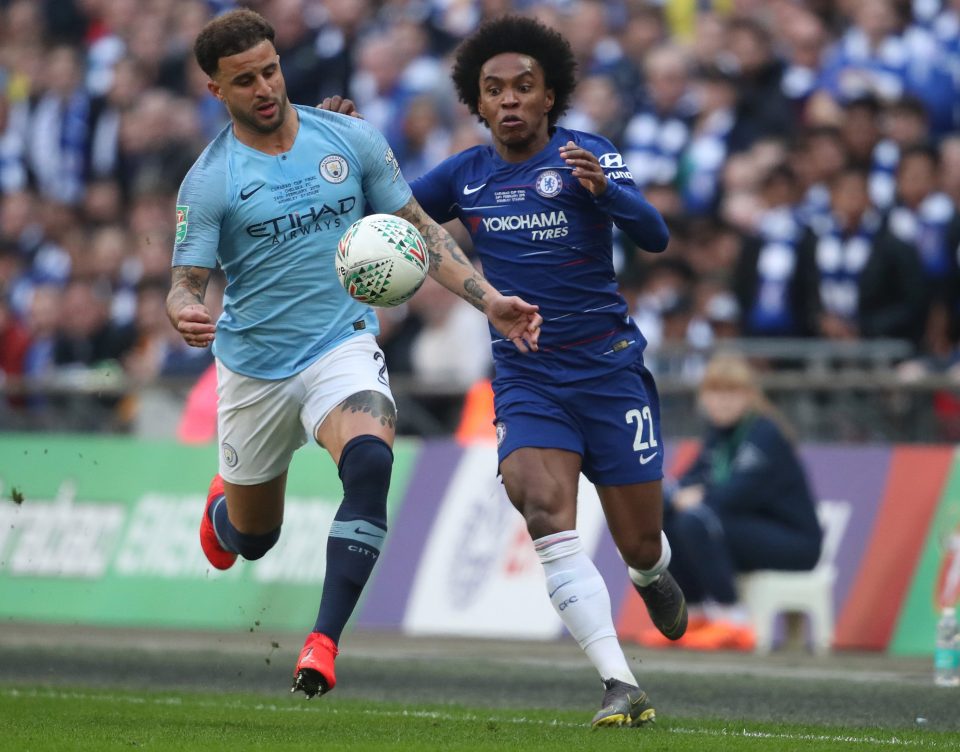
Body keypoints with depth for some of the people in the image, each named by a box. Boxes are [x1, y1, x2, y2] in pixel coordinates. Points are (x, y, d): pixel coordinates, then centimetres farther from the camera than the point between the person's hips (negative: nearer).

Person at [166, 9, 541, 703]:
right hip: (254, 367, 0)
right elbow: (187, 282, -11)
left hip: (343, 346, 0)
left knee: (369, 463, -32)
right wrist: (185, 315, -36)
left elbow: (419, 230, 6)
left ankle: (324, 645, -33)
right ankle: (224, 500, 55)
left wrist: (489, 301, -3)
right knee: (252, 537, 14)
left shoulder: (351, 139, -2)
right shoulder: (208, 182, -8)